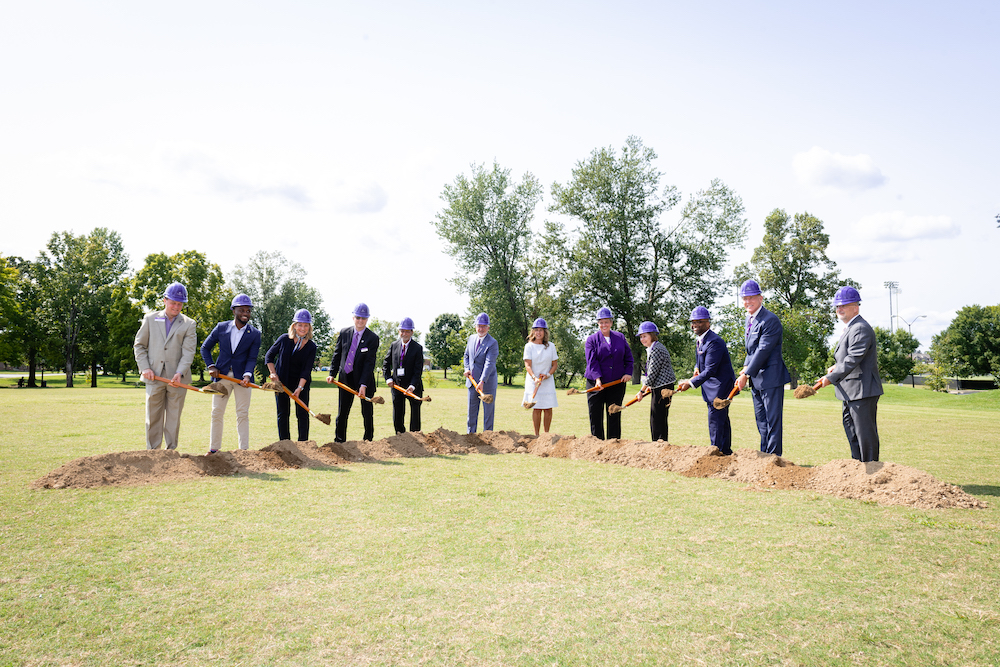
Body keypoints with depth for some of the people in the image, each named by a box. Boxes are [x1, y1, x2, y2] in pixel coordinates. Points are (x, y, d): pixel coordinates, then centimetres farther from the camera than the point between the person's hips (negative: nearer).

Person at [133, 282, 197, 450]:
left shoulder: (189, 324, 7)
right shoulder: (150, 319, 11)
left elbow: (188, 352, -3)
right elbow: (139, 345, 12)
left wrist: (180, 373, -18)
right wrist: (144, 367, -3)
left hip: (177, 379, 0)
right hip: (154, 377, 1)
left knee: (174, 419, 5)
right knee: (153, 417, 3)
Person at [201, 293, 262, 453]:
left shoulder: (254, 334, 1)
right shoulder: (221, 327, 3)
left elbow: (252, 358, -5)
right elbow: (205, 348, 11)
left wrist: (247, 375, -22)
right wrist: (211, 366, -2)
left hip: (242, 377, -1)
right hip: (222, 375, 1)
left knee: (243, 414, 0)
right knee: (217, 413, 6)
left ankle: (244, 450, 5)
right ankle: (214, 449, 16)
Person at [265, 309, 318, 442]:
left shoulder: (311, 346, -8)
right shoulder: (284, 339, -8)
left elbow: (306, 370, -13)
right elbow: (269, 356, 4)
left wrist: (299, 388, -23)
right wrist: (273, 374, -5)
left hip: (301, 383, 0)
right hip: (282, 382, 0)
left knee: (302, 414, -1)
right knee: (283, 414, 6)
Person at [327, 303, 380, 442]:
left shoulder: (372, 338, -9)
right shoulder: (344, 333, 3)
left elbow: (369, 363, -14)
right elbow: (337, 355, 10)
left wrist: (363, 384, -21)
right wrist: (332, 374, 0)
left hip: (364, 379, -3)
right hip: (345, 379, 3)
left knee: (367, 413, 4)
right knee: (342, 412, 8)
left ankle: (368, 441, 17)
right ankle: (339, 441, 19)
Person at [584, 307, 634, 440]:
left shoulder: (620, 337, 10)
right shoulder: (591, 339, 1)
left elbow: (629, 357, 13)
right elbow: (592, 361, -9)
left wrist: (628, 372, -2)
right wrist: (597, 378, -21)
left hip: (617, 383, 2)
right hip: (596, 383, -2)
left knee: (614, 415, 6)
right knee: (595, 415, 1)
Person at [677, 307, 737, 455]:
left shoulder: (714, 342, -24)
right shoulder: (699, 339, 8)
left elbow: (710, 370, -29)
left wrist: (691, 383, -33)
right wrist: (697, 368, 10)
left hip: (720, 385, -10)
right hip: (711, 386, 10)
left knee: (715, 419, -12)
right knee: (722, 420, 18)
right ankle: (726, 451, 27)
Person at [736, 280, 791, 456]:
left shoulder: (770, 320, -16)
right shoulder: (749, 320, 14)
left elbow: (763, 351, -19)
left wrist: (746, 375, -18)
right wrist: (746, 367, 2)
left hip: (771, 377, -9)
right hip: (756, 379, 9)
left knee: (773, 420, -4)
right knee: (761, 421, 14)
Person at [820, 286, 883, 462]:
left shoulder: (861, 329, -17)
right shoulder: (850, 328, 17)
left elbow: (854, 359, -25)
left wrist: (831, 378, -27)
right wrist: (837, 367, 8)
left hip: (862, 391, -11)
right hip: (851, 393, 11)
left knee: (865, 432, -3)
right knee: (851, 431, 19)